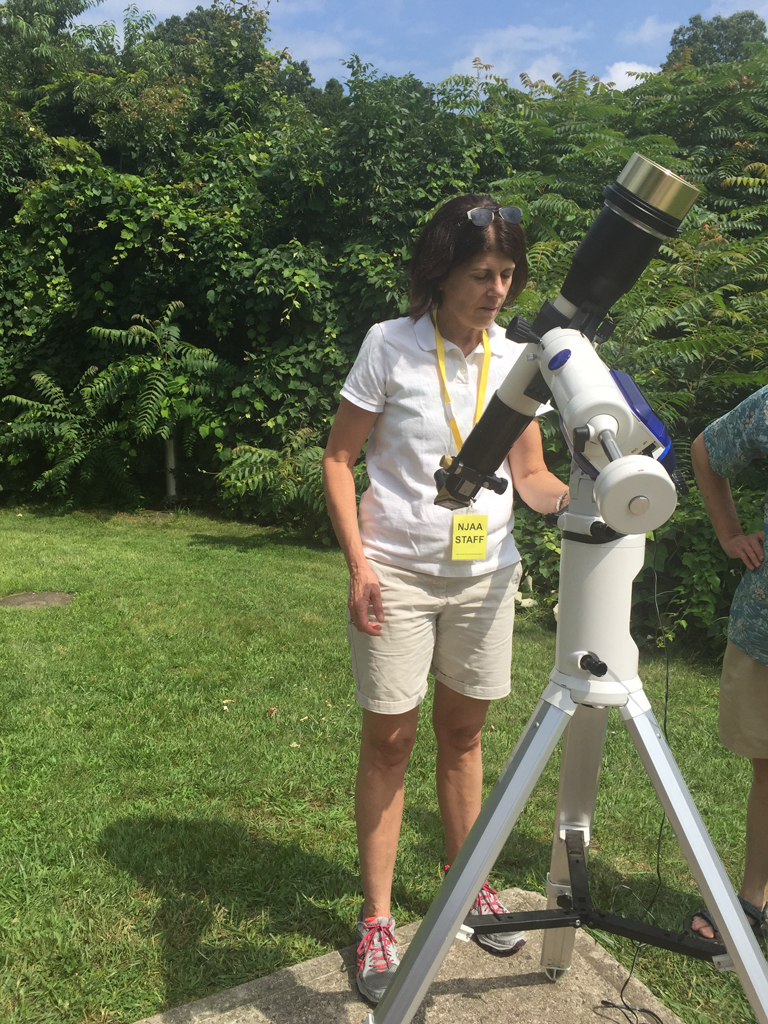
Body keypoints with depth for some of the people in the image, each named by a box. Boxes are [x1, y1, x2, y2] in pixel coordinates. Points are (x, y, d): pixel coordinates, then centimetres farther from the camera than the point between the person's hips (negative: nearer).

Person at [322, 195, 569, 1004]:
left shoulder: (516, 359, 3)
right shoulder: (390, 345, -7)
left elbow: (530, 477, 6)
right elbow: (338, 458, -4)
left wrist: (576, 498, -16)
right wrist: (358, 562, -12)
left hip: (486, 572, 3)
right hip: (397, 572, -3)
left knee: (463, 732, 16)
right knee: (388, 739, 4)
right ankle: (376, 920, 21)